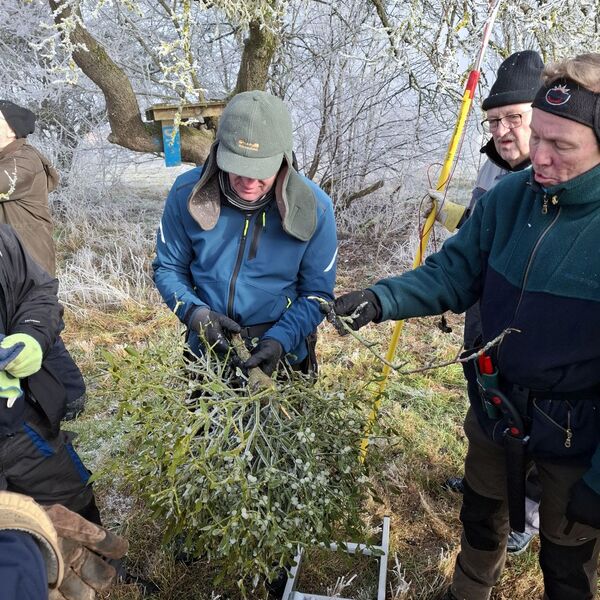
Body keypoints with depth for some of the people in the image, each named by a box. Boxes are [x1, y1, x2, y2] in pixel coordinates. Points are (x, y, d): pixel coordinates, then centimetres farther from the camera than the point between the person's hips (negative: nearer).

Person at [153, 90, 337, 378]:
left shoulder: (313, 207, -17)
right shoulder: (187, 192, -14)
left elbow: (317, 293, -10)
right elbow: (168, 267, -2)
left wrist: (279, 341, -24)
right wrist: (195, 313, -20)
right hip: (207, 353, 2)